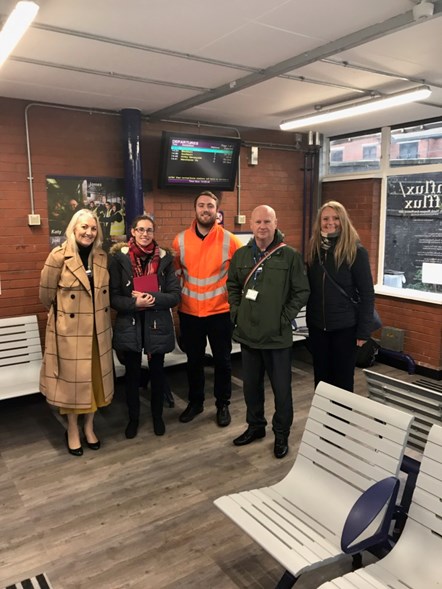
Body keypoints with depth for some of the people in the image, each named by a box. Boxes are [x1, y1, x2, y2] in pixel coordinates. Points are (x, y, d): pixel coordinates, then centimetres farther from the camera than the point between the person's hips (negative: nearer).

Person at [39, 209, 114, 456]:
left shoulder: (102, 257, 2)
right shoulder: (58, 256, -13)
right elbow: (46, 295, -3)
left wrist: (100, 318, 11)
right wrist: (63, 313, 10)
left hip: (98, 330, 4)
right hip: (70, 331, -4)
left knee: (95, 378, 13)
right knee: (72, 379, 8)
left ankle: (89, 426, 31)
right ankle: (72, 430, 27)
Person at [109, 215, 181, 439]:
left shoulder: (165, 258, -3)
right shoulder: (119, 258, -6)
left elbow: (175, 295, -5)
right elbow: (113, 297, -6)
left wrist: (153, 298, -21)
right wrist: (134, 303, -22)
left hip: (158, 325, 1)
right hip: (129, 326, 0)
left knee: (157, 372, 13)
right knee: (132, 373, 13)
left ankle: (157, 416, 34)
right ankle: (133, 418, 32)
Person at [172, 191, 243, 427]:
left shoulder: (230, 240, -8)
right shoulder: (180, 240, -3)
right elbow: (174, 273, 7)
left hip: (220, 312, -1)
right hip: (189, 312, 2)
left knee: (222, 361, 11)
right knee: (194, 360, 16)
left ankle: (223, 405, 29)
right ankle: (195, 402, 35)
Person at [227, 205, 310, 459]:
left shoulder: (291, 255, -9)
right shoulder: (241, 255, 4)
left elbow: (302, 292, -6)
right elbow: (233, 286, 16)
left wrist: (285, 318, -10)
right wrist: (236, 312, 5)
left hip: (278, 335, -4)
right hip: (248, 333, 4)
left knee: (281, 388, 8)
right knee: (251, 385, 18)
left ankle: (282, 433, 28)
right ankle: (255, 426, 38)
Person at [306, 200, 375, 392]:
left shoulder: (356, 251, -10)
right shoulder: (314, 249, 4)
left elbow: (367, 293, -10)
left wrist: (363, 330, -12)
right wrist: (310, 319, 7)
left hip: (345, 327, -4)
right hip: (317, 326, 4)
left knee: (343, 380, 9)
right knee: (321, 378, 15)